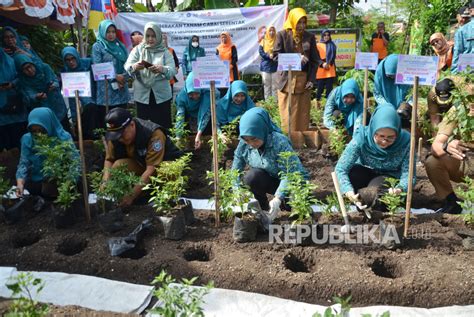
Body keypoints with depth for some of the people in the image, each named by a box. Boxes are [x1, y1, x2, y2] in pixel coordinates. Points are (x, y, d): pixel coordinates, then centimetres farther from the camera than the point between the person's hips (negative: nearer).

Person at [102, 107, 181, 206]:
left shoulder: (154, 134, -34)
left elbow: (151, 169, -36)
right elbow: (109, 159, -6)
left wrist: (132, 196, -39)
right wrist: (105, 183, -24)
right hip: (141, 164, 5)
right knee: (118, 166, -24)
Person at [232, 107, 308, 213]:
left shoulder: (279, 142, -30)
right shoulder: (243, 145, -15)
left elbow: (290, 173, -33)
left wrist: (278, 198, -43)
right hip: (269, 180, 4)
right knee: (251, 176, -28)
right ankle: (263, 208, -4)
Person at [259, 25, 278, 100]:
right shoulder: (263, 41, 9)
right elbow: (261, 52, 0)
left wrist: (274, 56, -19)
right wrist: (269, 56, -15)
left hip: (275, 66, -1)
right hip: (266, 66, 1)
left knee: (275, 85, -2)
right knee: (267, 85, 2)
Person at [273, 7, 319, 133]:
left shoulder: (310, 37, 9)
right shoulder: (282, 35, 2)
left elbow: (315, 59, 9)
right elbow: (276, 55, -7)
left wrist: (312, 79, -3)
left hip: (304, 79, 2)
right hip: (287, 79, -2)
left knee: (303, 113, 4)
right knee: (288, 113, -1)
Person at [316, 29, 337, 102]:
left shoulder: (332, 45, 12)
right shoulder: (318, 45, 8)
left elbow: (333, 56, 2)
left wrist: (328, 63, -15)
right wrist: (322, 64, -15)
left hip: (330, 70, 1)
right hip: (320, 70, -1)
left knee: (329, 87, -2)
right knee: (320, 87, -3)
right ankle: (317, 101, 7)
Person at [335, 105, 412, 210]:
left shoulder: (405, 141, -27)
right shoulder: (361, 138, -29)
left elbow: (408, 172, -27)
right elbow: (340, 169, -31)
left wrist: (400, 188, -51)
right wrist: (349, 192, -49)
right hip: (367, 174, 1)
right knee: (352, 173, -31)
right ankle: (360, 202, -4)